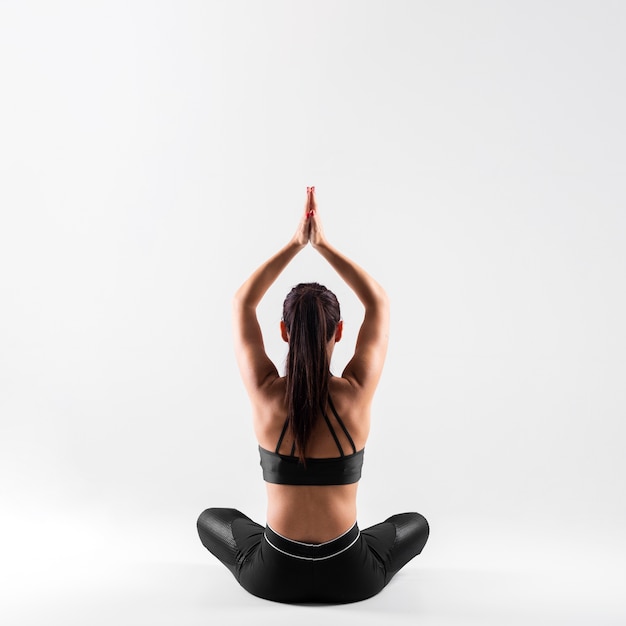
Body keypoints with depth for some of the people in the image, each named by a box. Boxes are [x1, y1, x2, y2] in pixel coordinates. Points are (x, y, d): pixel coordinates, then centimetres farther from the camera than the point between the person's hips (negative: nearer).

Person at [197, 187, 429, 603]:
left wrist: (295, 244, -3)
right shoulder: (356, 394, -18)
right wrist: (323, 243, -5)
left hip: (273, 577, 0)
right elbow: (379, 303, -4)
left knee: (211, 520, 31)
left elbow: (242, 303, -3)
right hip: (350, 577, 0)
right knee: (416, 524, 31)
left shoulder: (265, 393, -17)